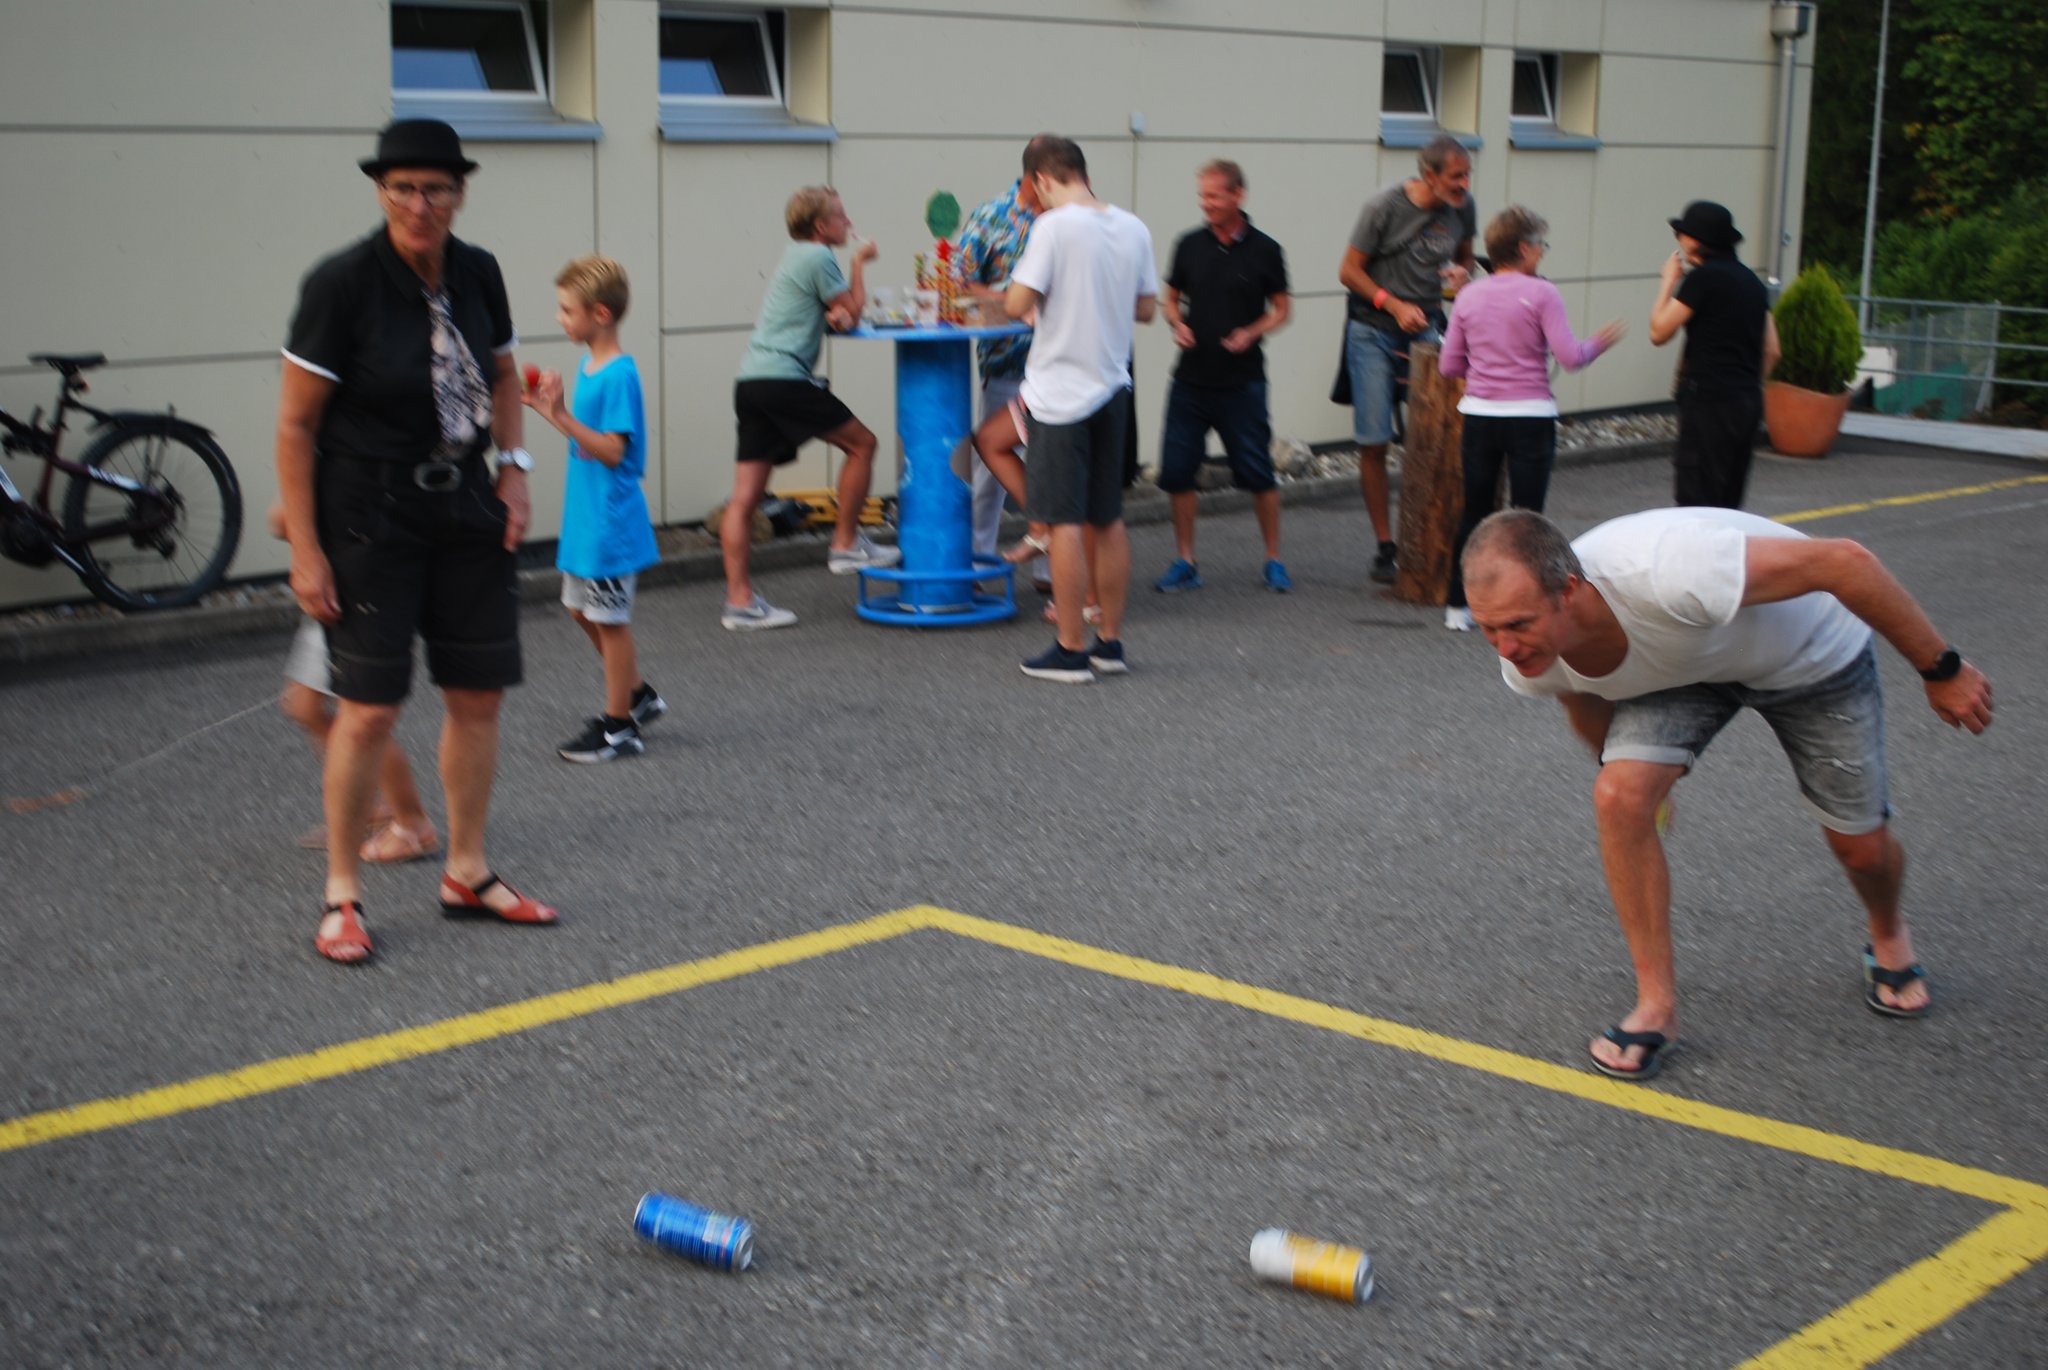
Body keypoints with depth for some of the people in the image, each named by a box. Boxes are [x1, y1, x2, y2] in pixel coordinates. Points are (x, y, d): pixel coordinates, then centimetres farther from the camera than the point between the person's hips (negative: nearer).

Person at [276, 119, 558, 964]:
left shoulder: (477, 273, 1)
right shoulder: (342, 284, -15)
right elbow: (295, 425, -12)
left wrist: (514, 466, 5)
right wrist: (305, 550, -14)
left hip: (466, 510, 6)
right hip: (369, 519, -6)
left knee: (478, 694, 9)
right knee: (369, 707, -7)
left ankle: (467, 873, 24)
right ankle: (341, 895, 8)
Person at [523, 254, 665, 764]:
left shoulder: (618, 375, -20)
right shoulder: (588, 366, 7)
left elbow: (612, 450, -24)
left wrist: (560, 416, -30)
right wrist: (552, 407, 4)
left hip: (610, 521, -10)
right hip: (585, 515, 10)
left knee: (610, 619, 1)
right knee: (582, 608, 19)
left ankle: (619, 726, 12)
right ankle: (639, 694, 31)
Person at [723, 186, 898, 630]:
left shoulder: (796, 256, 25)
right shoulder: (818, 257, -4)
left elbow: (839, 316, 24)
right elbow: (853, 311, 2)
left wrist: (833, 314, 1)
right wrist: (859, 263, 15)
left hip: (751, 381, 9)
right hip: (784, 378, -9)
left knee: (745, 495, 3)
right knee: (861, 442, 7)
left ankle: (739, 599, 2)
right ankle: (846, 545, 12)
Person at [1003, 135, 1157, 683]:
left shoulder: (1054, 227, -14)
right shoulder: (1133, 228, 5)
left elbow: (1017, 305, -17)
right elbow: (1146, 308, 13)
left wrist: (1011, 289, 4)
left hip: (1062, 392, -7)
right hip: (1112, 388, 7)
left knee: (1065, 521, -1)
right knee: (1108, 520, 14)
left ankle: (1070, 650, 2)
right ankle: (1110, 642, 20)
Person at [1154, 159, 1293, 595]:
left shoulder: (1264, 250, -2)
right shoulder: (1190, 245, 5)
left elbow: (1281, 308, 5)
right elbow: (1170, 299, 14)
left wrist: (1252, 333, -12)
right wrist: (1177, 324, -7)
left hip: (1242, 382, -3)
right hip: (1191, 378, 3)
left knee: (1258, 472, 0)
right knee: (1176, 471, 1)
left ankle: (1274, 560, 14)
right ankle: (1184, 562, 14)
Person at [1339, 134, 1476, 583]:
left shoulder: (1462, 208, 1)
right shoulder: (1385, 207, -12)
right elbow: (1349, 271, -7)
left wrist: (1460, 273, -6)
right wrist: (1395, 306, -16)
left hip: (1425, 329, 3)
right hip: (1373, 331, -3)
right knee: (1374, 442, -2)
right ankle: (1385, 546, 8)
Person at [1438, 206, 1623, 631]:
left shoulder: (1469, 297, 5)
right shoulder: (1542, 294, -7)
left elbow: (1449, 365, 5)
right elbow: (1569, 357, -13)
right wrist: (1599, 343, 5)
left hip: (1480, 416, 4)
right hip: (1530, 418, -4)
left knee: (1475, 512, 13)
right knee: (1526, 515, 2)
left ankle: (1457, 606, 17)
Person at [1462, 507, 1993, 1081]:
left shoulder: (1667, 574, -48)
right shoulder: (1528, 659, -26)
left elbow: (1842, 560, -37)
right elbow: (1584, 694, 0)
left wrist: (1941, 669, -27)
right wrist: (1638, 775, 19)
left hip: (1808, 648, -3)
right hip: (1680, 666, 3)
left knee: (1858, 842, 5)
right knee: (1620, 797, -21)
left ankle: (1888, 937, 42)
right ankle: (1657, 1007, -5)